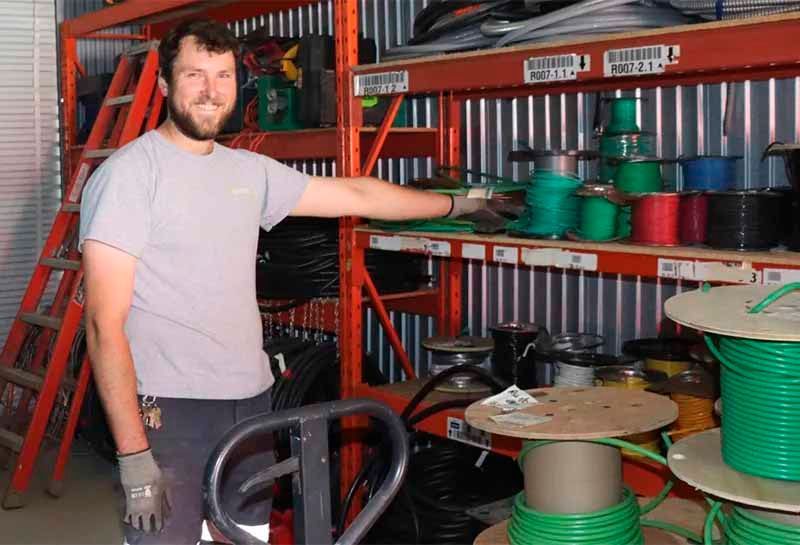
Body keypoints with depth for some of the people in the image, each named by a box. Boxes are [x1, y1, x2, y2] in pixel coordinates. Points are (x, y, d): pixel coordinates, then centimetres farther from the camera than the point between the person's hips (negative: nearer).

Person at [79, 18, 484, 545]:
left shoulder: (250, 170, 9)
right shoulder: (129, 172, -10)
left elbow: (355, 194, 21)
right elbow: (105, 323, -14)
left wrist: (458, 204, 27)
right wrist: (133, 455, -18)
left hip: (252, 401, 6)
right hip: (168, 409, -6)